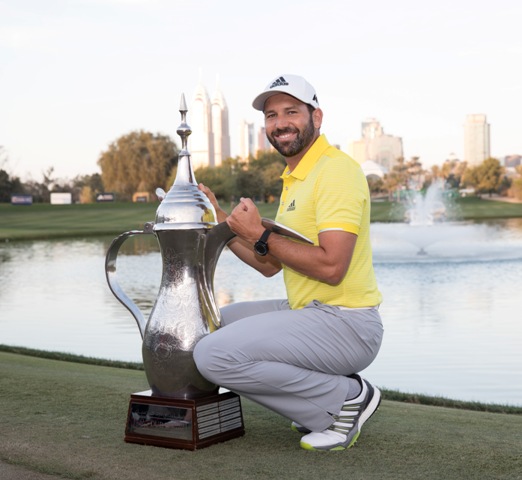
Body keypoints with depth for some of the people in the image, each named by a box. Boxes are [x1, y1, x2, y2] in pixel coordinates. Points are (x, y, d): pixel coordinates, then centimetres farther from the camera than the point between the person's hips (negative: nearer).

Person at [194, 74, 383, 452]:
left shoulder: (336, 170, -14)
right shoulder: (294, 179, 18)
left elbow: (330, 266, -25)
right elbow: (269, 265, 18)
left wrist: (260, 235, -16)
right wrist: (219, 217, 12)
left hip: (345, 325, -10)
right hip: (308, 314, 10)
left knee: (215, 355, -21)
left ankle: (347, 398, -6)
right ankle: (323, 402, 11)